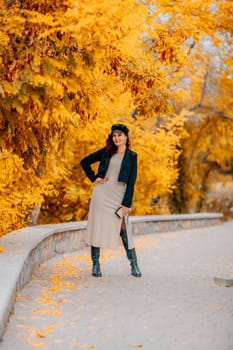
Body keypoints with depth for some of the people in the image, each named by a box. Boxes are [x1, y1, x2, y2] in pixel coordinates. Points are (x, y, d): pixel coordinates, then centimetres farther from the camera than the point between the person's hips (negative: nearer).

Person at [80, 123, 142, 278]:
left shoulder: (132, 156, 4)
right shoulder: (106, 152, 9)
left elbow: (131, 182, -1)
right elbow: (85, 162, 17)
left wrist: (126, 203, -8)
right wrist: (93, 178, 5)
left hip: (119, 194, -2)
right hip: (102, 192, 2)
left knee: (123, 228, -7)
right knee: (97, 225, 0)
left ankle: (134, 265, 3)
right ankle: (96, 264, 8)